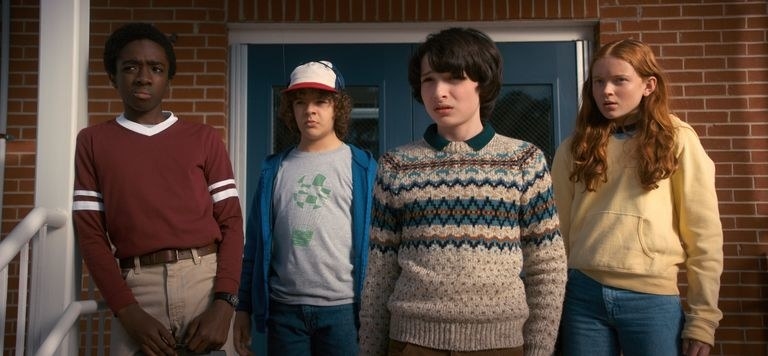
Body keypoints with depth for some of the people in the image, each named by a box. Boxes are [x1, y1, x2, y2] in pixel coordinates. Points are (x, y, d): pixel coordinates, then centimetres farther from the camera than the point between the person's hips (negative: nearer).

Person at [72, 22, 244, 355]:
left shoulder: (204, 138, 8)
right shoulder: (93, 141, 9)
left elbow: (231, 221, 3)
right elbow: (90, 233, 3)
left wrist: (224, 303, -10)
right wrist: (128, 312, -9)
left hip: (206, 282, 0)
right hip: (137, 289, 0)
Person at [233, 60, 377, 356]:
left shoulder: (361, 167, 0)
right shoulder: (274, 169, 7)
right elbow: (256, 244, 8)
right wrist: (244, 306, 6)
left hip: (343, 308, -2)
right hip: (284, 309, 2)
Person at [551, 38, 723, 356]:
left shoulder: (678, 141, 0)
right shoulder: (575, 148, 6)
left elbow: (705, 235, -1)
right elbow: (558, 230, 8)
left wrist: (703, 318, -3)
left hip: (651, 298, -2)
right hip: (583, 294, 2)